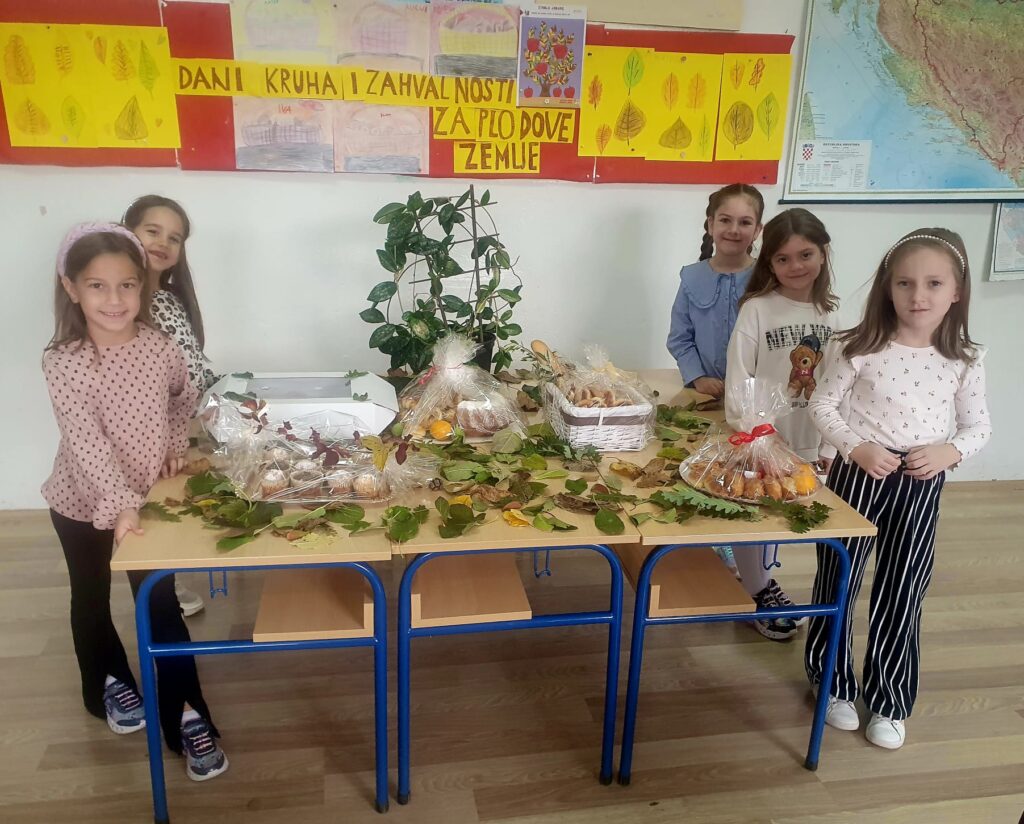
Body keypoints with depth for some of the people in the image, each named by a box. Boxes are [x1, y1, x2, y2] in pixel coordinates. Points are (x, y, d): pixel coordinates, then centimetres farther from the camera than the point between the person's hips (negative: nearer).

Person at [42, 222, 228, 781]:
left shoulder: (158, 347, -10)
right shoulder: (62, 362, -22)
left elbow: (185, 396, 11)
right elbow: (86, 443, -31)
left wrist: (176, 444, -2)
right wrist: (120, 504, -40)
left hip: (150, 495, 2)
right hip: (84, 503, -1)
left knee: (162, 604, 4)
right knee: (91, 598, 19)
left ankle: (185, 716, 14)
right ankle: (108, 682, 45)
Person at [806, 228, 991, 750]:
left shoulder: (965, 359, -4)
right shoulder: (863, 349, -10)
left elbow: (978, 426, 5)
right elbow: (823, 406, -4)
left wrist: (949, 451, -15)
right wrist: (857, 448, -18)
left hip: (920, 489, 1)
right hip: (858, 477, -1)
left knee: (901, 596, 10)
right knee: (837, 584, 10)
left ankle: (889, 702, 29)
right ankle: (834, 683, 32)